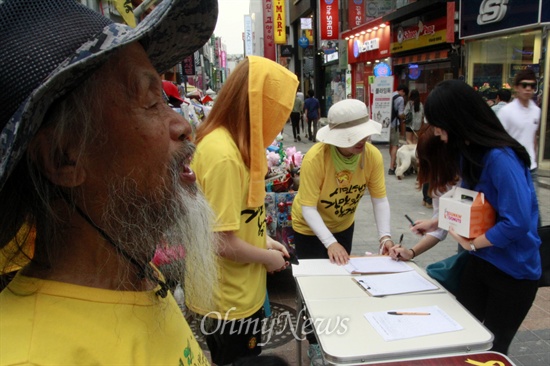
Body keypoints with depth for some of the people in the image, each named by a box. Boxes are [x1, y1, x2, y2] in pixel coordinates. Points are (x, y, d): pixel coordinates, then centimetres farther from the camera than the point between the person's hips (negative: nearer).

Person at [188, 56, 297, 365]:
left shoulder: (236, 142, 3)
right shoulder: (222, 153, -29)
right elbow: (224, 243, -28)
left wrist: (264, 240, 6)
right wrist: (267, 257, -12)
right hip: (231, 300, -9)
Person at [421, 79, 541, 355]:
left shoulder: (500, 157, -28)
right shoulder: (468, 151, 0)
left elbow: (518, 222, -31)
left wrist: (472, 243, -18)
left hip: (514, 271, -7)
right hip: (480, 261, 8)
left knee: (492, 349, 11)